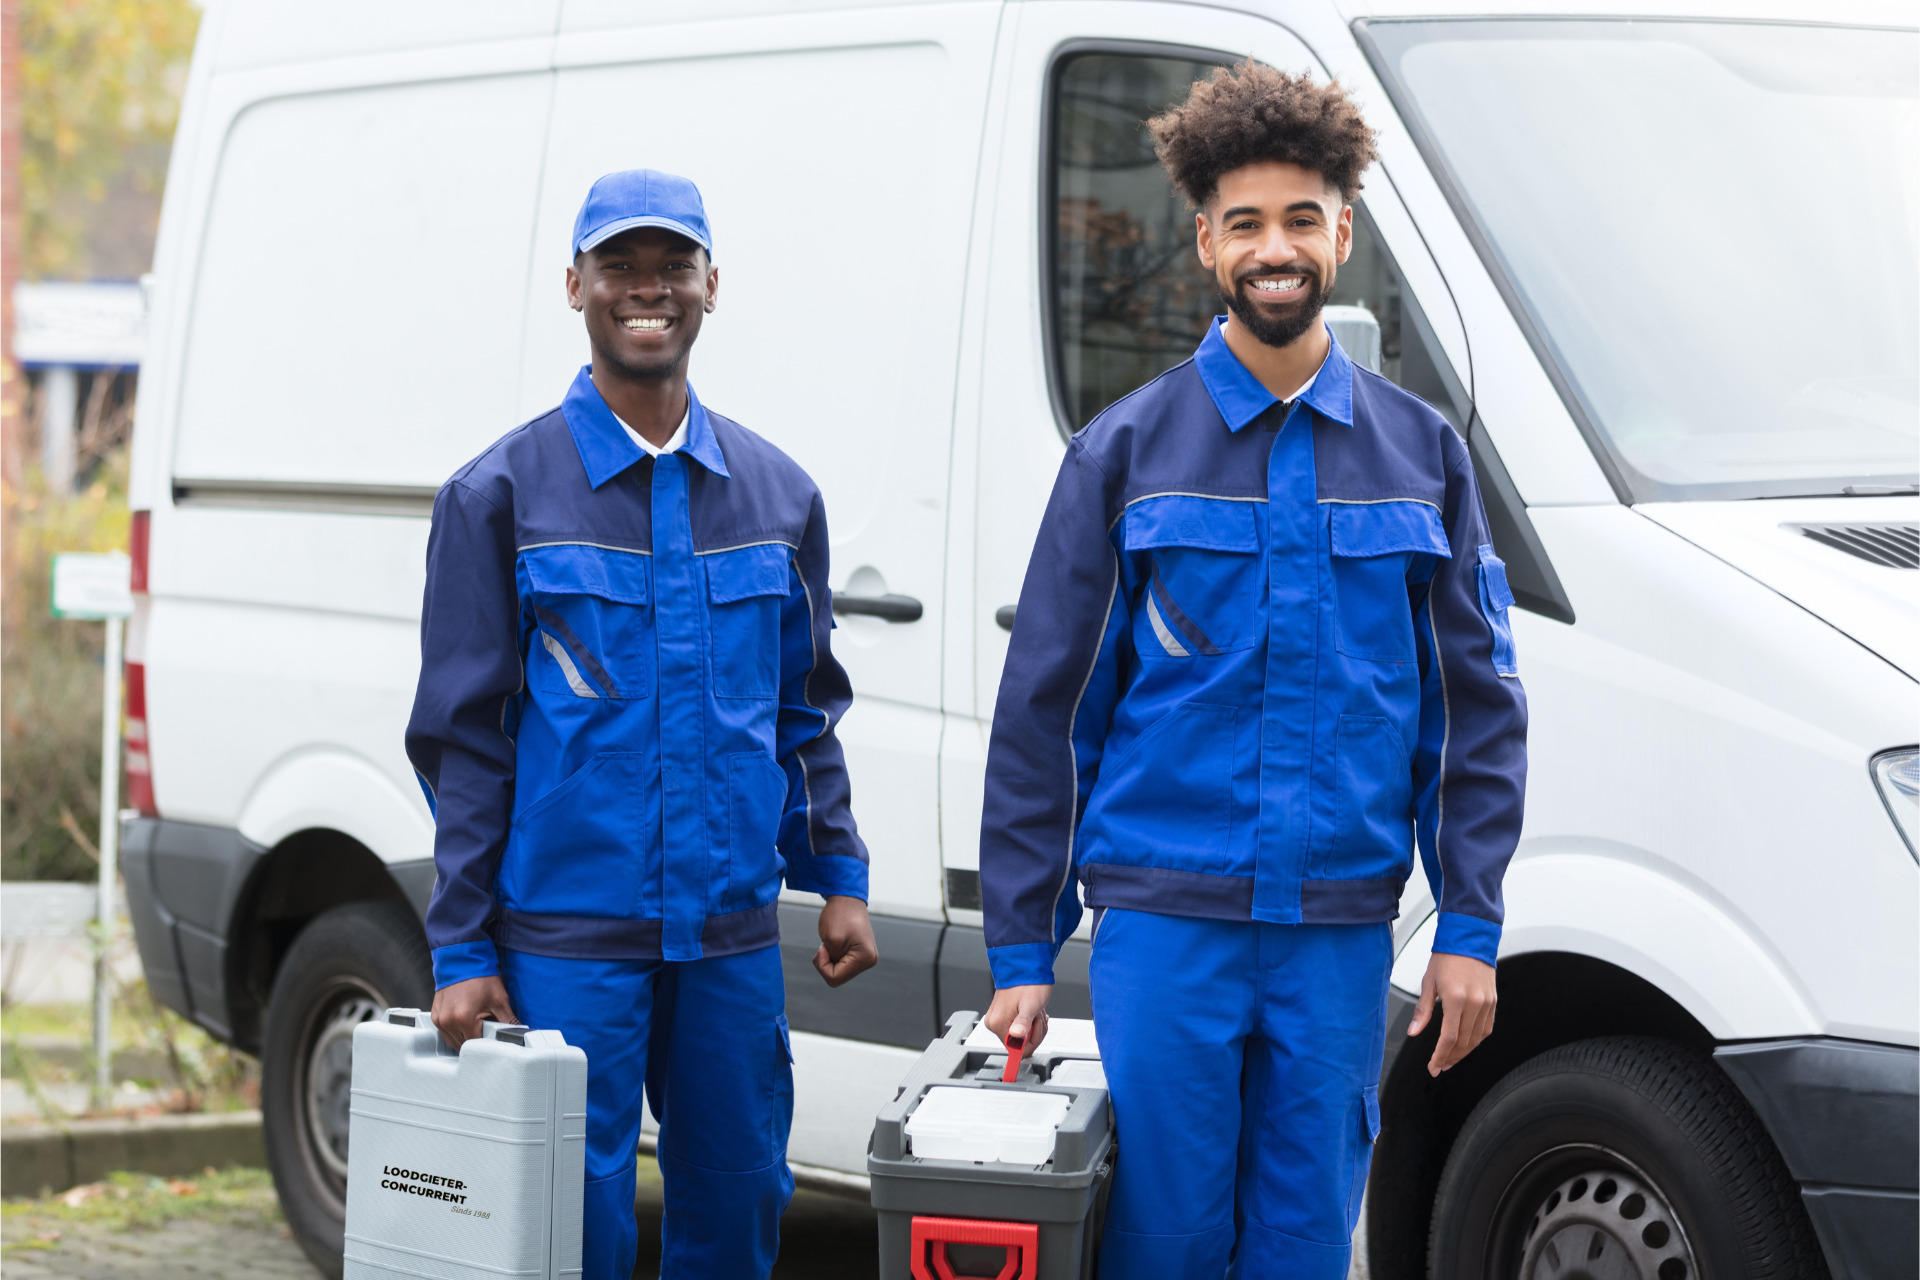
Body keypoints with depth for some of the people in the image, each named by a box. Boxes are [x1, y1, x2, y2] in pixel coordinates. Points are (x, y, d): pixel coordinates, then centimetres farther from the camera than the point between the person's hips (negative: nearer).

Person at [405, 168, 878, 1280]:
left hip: (734, 939, 4)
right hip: (566, 941, -4)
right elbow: (464, 740, -1)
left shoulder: (778, 493, 11)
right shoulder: (501, 496, 0)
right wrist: (461, 953, -5)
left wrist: (839, 876, 9)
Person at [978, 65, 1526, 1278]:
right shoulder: (1126, 451, 4)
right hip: (1164, 920, -2)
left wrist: (1471, 929, 2)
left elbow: (1478, 709, 10)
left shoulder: (1420, 452, 9)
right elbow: (1043, 713, 4)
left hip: (1339, 935, 2)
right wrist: (1021, 954, 1)